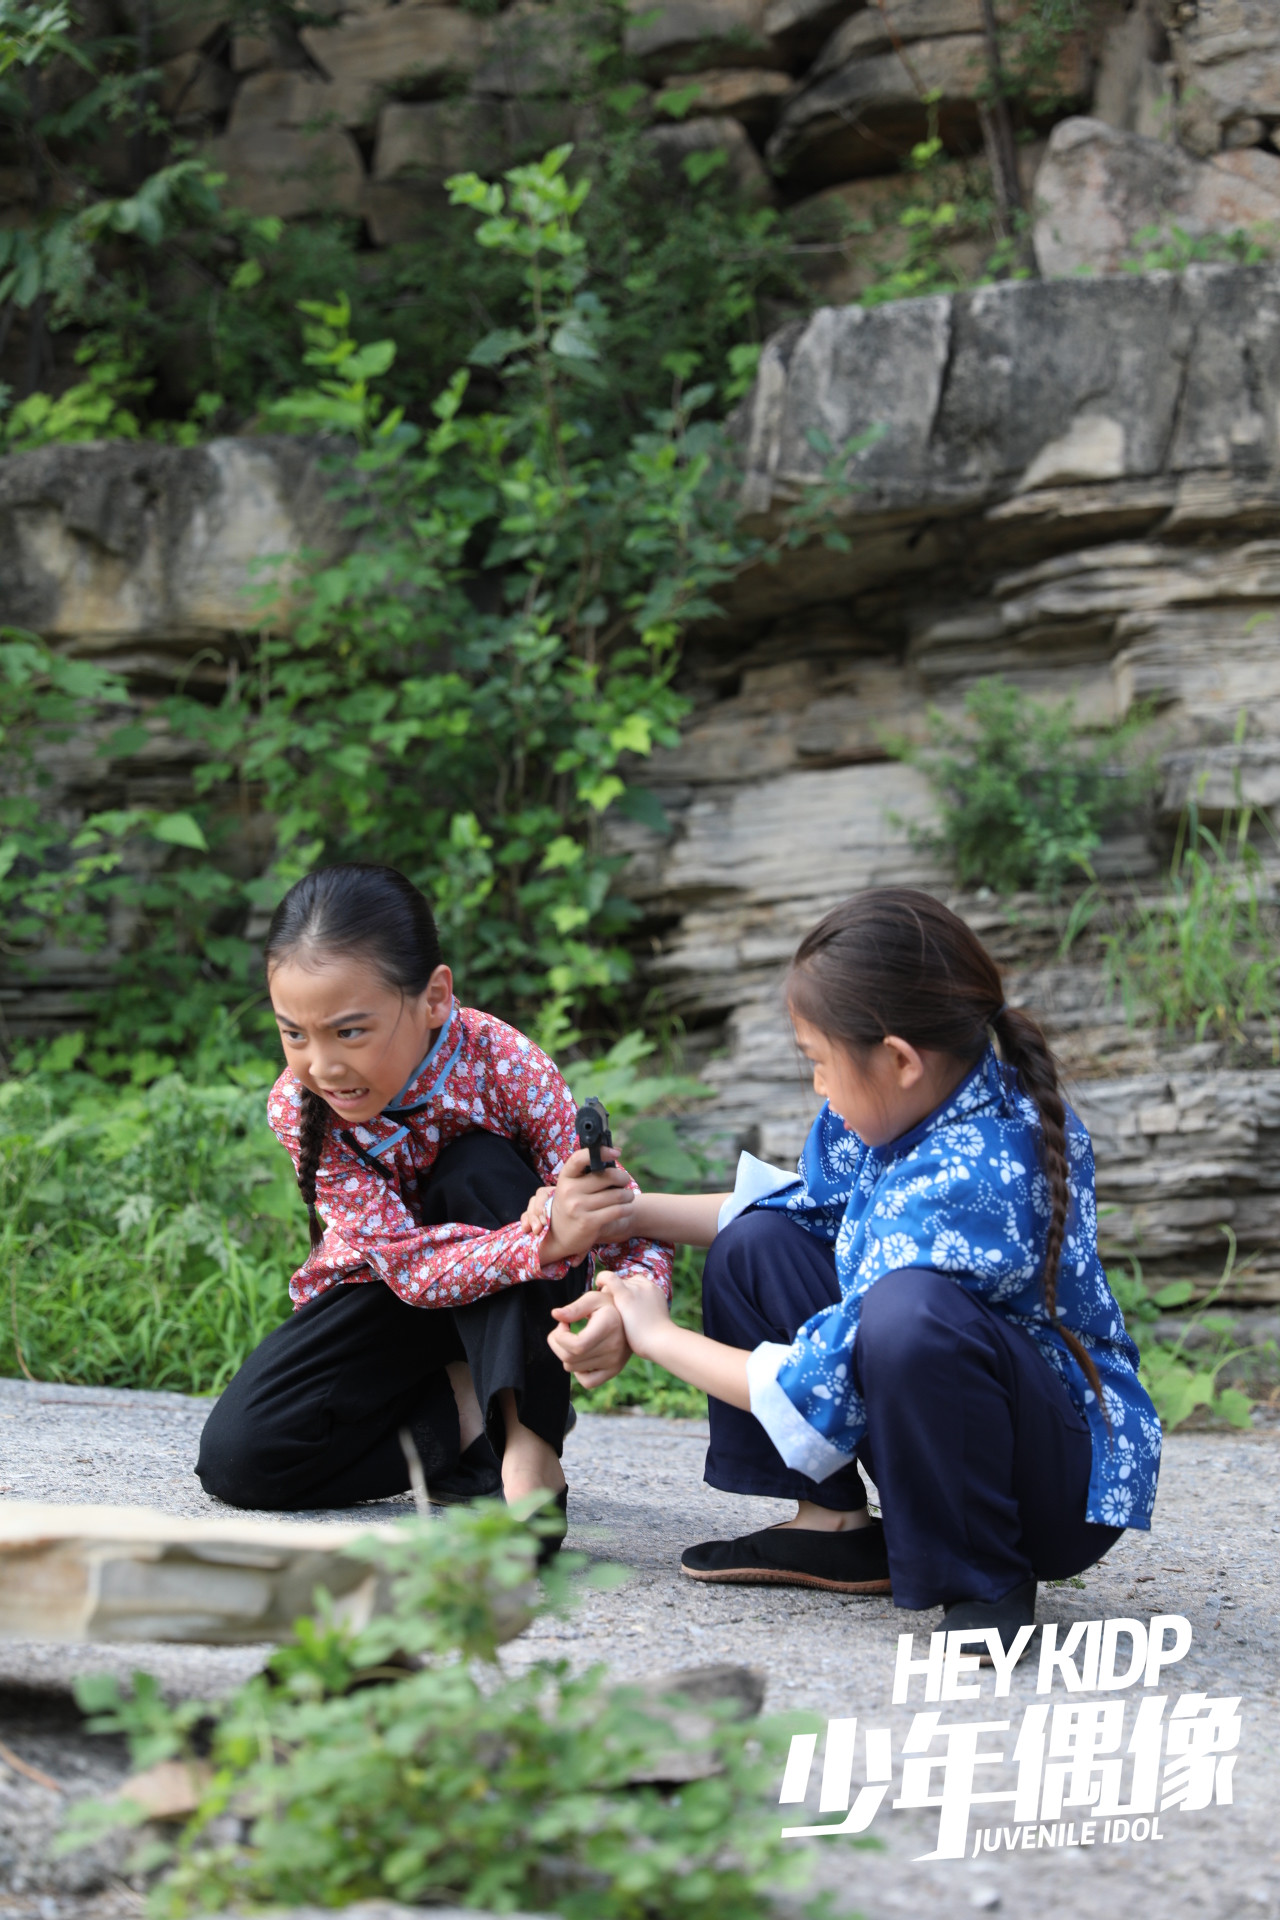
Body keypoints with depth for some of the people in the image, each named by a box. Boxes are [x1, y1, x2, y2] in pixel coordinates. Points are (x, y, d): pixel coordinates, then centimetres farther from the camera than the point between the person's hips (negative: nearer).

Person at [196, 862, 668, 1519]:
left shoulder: (504, 1067, -29)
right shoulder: (298, 1108, -25)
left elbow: (623, 1220, -29)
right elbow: (410, 1265, -32)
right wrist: (547, 1239, -52)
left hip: (514, 1298, -1)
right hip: (387, 1291, 2)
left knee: (477, 1168, -34)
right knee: (235, 1457, -19)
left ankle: (530, 1446, -33)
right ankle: (468, 1414, -7)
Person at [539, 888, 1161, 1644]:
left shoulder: (968, 1182, -31)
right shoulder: (903, 1106, -5)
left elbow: (821, 1390, -26)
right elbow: (809, 1206, 17)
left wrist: (658, 1337, -10)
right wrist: (630, 1210, 8)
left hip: (1069, 1487, -9)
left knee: (910, 1311, -39)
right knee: (756, 1242, 7)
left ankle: (986, 1586, -20)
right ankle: (834, 1524, 8)